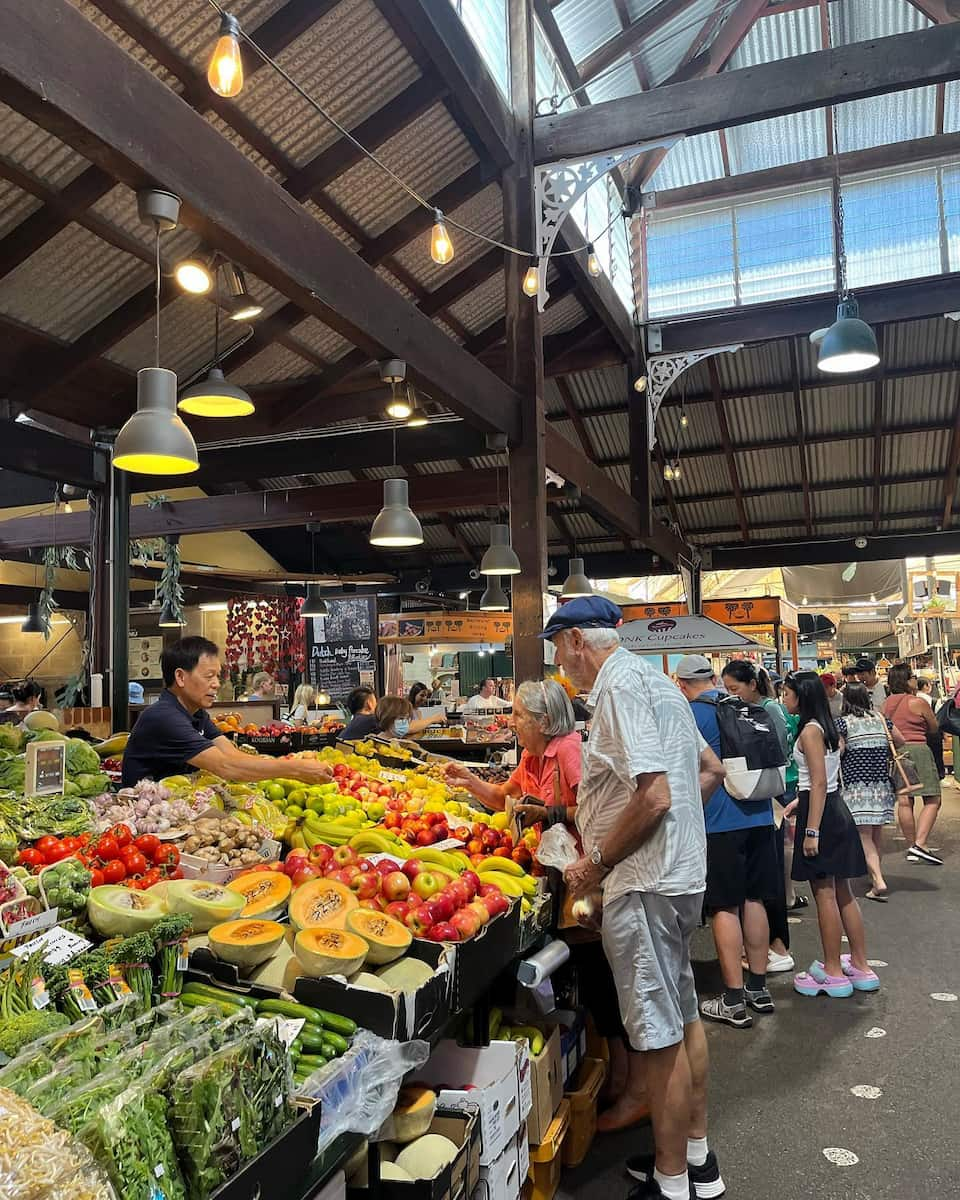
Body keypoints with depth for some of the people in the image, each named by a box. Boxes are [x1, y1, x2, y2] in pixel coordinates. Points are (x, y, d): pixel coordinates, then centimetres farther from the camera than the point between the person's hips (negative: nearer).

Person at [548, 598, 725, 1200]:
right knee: (684, 1016, 20)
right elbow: (711, 769, 19)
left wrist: (596, 864, -15)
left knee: (661, 1037, 3)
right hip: (683, 870, 10)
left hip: (645, 882, -10)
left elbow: (653, 796, -26)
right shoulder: (654, 679, 13)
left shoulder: (619, 686, -18)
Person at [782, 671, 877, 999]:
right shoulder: (828, 727, 12)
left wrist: (811, 831, -21)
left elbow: (819, 784, -20)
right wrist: (799, 802, 27)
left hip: (820, 812, -9)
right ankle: (861, 967, 23)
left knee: (824, 894, 0)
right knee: (842, 893, 15)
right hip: (837, 811, 9)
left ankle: (833, 973, 10)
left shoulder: (810, 730, -16)